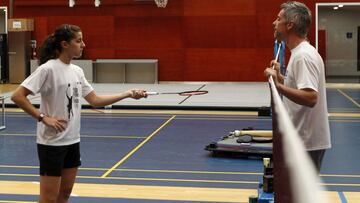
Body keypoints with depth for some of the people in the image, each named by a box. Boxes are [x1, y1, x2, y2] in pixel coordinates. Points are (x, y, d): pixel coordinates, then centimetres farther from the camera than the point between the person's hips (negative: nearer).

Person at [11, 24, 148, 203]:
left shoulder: (77, 71, 7)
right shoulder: (48, 69, -16)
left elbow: (95, 100, 9)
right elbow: (17, 96, -19)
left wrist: (129, 94, 3)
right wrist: (43, 117, -21)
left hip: (72, 141, 8)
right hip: (52, 142, -8)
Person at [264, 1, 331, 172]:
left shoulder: (303, 56, -20)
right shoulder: (300, 53, 13)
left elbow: (310, 98, -30)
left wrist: (277, 85, -33)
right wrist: (279, 77, 15)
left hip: (307, 142, -11)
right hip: (301, 139, 11)